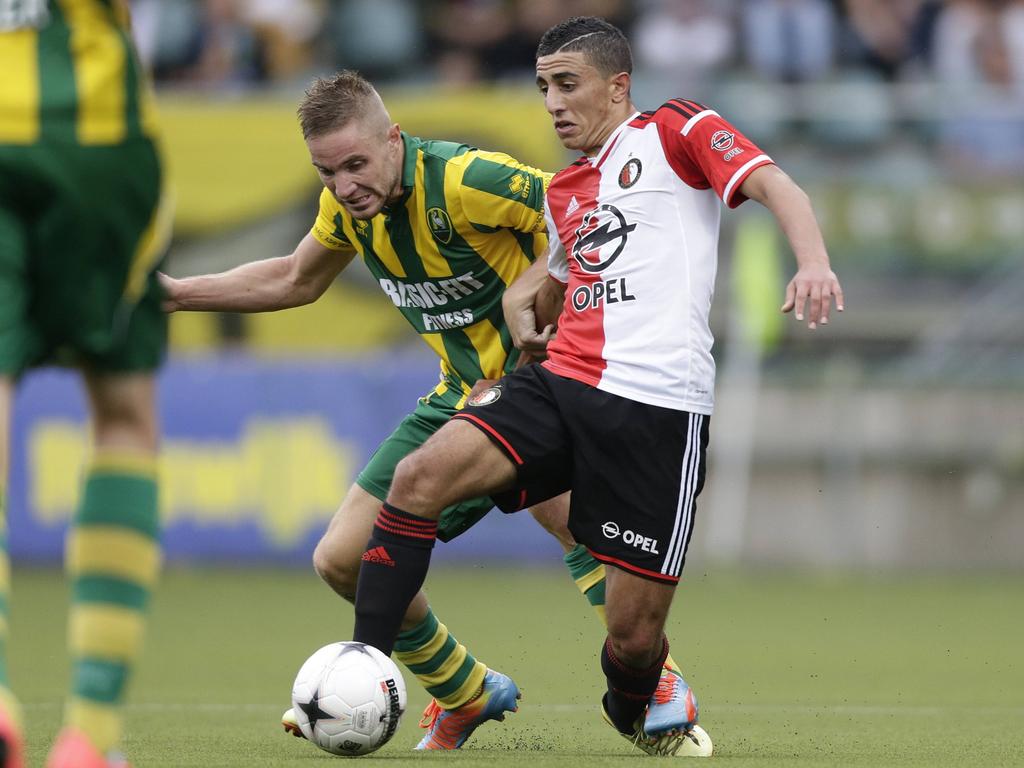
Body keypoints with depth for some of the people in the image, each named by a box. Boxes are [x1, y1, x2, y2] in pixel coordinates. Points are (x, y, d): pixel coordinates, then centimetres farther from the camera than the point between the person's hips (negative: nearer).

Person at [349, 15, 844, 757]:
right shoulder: (563, 192, 24)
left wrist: (814, 263, -28)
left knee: (634, 633, -5)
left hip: (657, 406, -6)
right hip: (561, 383, 6)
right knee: (421, 476, -20)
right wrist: (522, 304, 23)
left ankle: (638, 712, 31)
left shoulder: (671, 132, 4)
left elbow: (774, 186, -10)